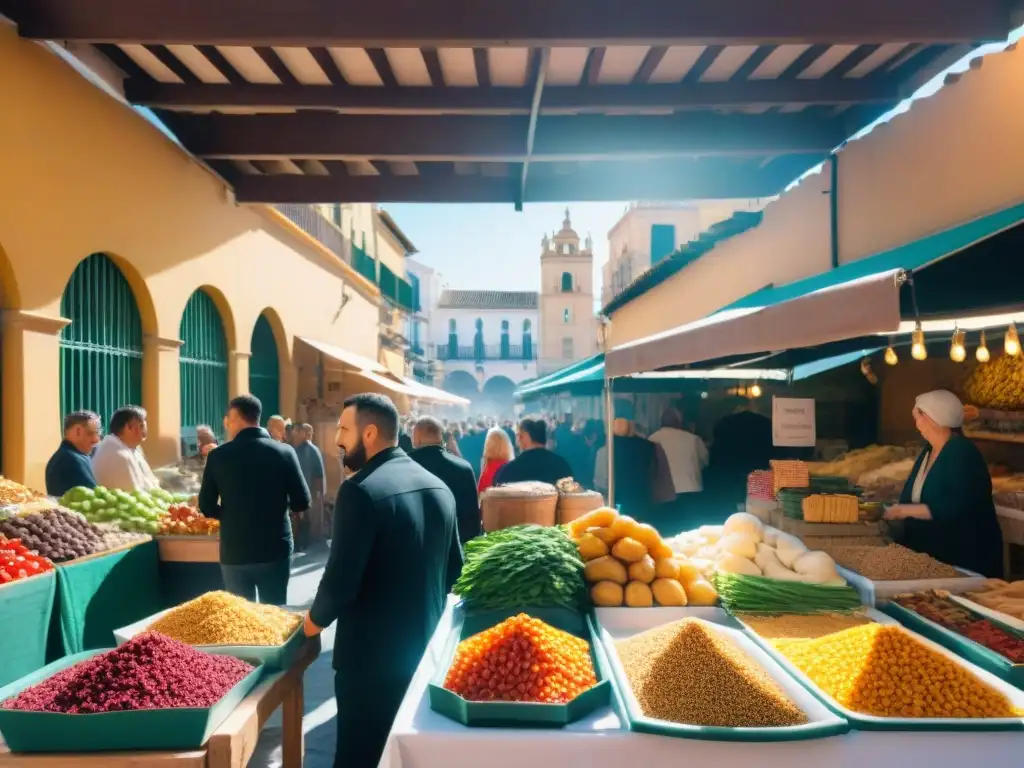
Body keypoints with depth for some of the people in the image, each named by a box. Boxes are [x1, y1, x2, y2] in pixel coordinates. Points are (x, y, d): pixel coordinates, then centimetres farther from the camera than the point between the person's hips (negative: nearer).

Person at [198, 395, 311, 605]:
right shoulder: (284, 452, -7)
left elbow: (206, 507, -2)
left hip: (234, 552, 0)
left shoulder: (218, 456, -6)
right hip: (275, 550, 0)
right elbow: (302, 503, -6)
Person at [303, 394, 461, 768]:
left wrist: (316, 618, -1)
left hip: (372, 651, -7)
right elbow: (454, 567, 11)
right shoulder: (439, 487, 3)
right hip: (426, 644, 7)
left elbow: (342, 579, -21)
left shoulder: (360, 490, -20)